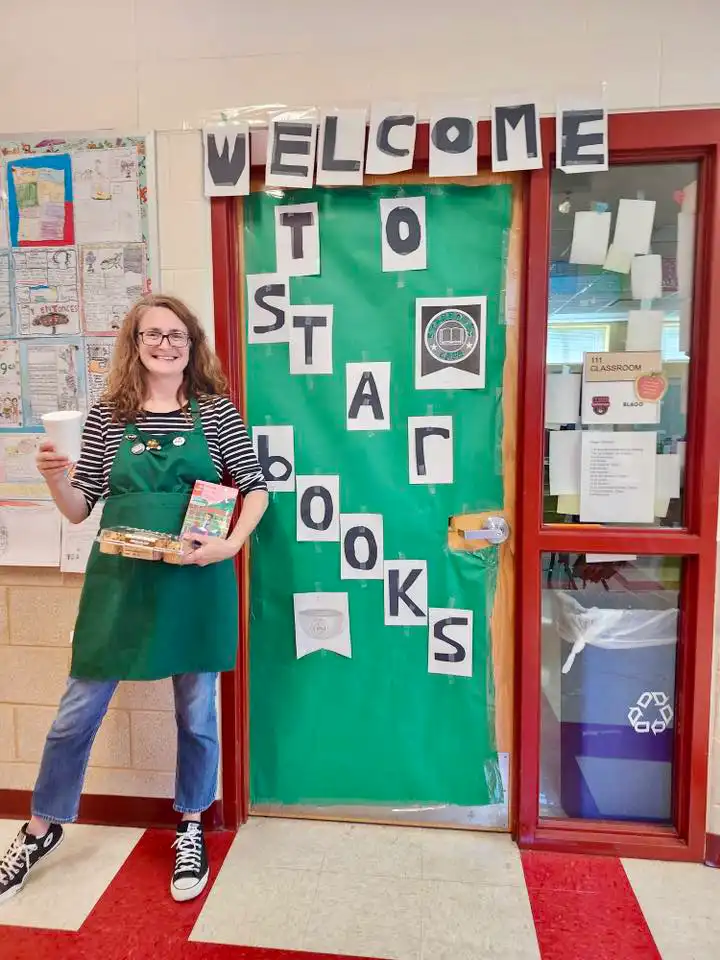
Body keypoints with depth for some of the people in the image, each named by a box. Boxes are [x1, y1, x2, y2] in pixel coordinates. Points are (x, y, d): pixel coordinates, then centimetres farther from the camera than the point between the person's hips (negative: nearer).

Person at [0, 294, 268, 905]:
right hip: (119, 579, 2)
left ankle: (191, 828, 38)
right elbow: (79, 509, 5)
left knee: (198, 712, 13)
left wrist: (231, 544, -15)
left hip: (196, 580, -1)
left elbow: (256, 489, 0)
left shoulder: (216, 410, -1)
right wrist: (56, 478, -15)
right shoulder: (107, 417, 3)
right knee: (78, 711, 12)